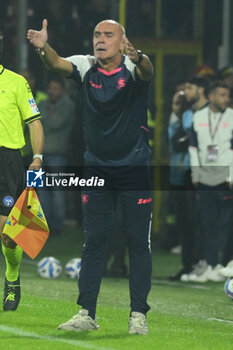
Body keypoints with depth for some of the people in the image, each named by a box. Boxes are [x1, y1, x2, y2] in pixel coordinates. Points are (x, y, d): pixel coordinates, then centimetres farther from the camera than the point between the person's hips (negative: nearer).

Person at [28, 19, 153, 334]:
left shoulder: (132, 68, -11)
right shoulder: (85, 67, -3)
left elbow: (147, 71, -35)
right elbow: (58, 64, -22)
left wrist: (138, 57, -59)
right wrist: (44, 49, -45)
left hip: (135, 168, -3)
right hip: (97, 168, 3)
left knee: (139, 243, 1)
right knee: (93, 243, 4)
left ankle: (138, 314, 8)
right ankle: (86, 314, 7)